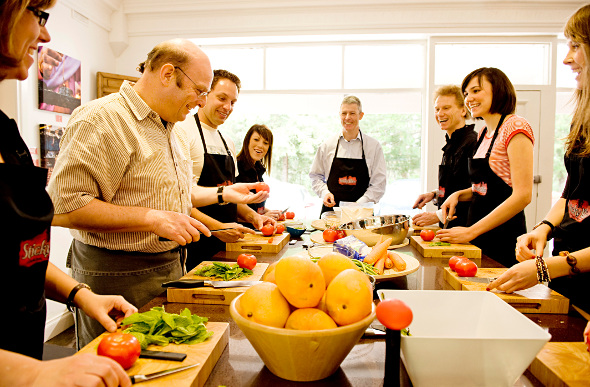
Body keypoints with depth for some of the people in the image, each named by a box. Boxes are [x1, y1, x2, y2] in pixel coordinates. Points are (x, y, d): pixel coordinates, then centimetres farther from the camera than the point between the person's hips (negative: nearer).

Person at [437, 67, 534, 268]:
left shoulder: (515, 126, -13)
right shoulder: (484, 133, 12)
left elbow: (522, 195, -20)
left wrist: (470, 231, -20)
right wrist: (459, 194, 1)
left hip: (504, 238, -8)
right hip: (479, 237, 8)